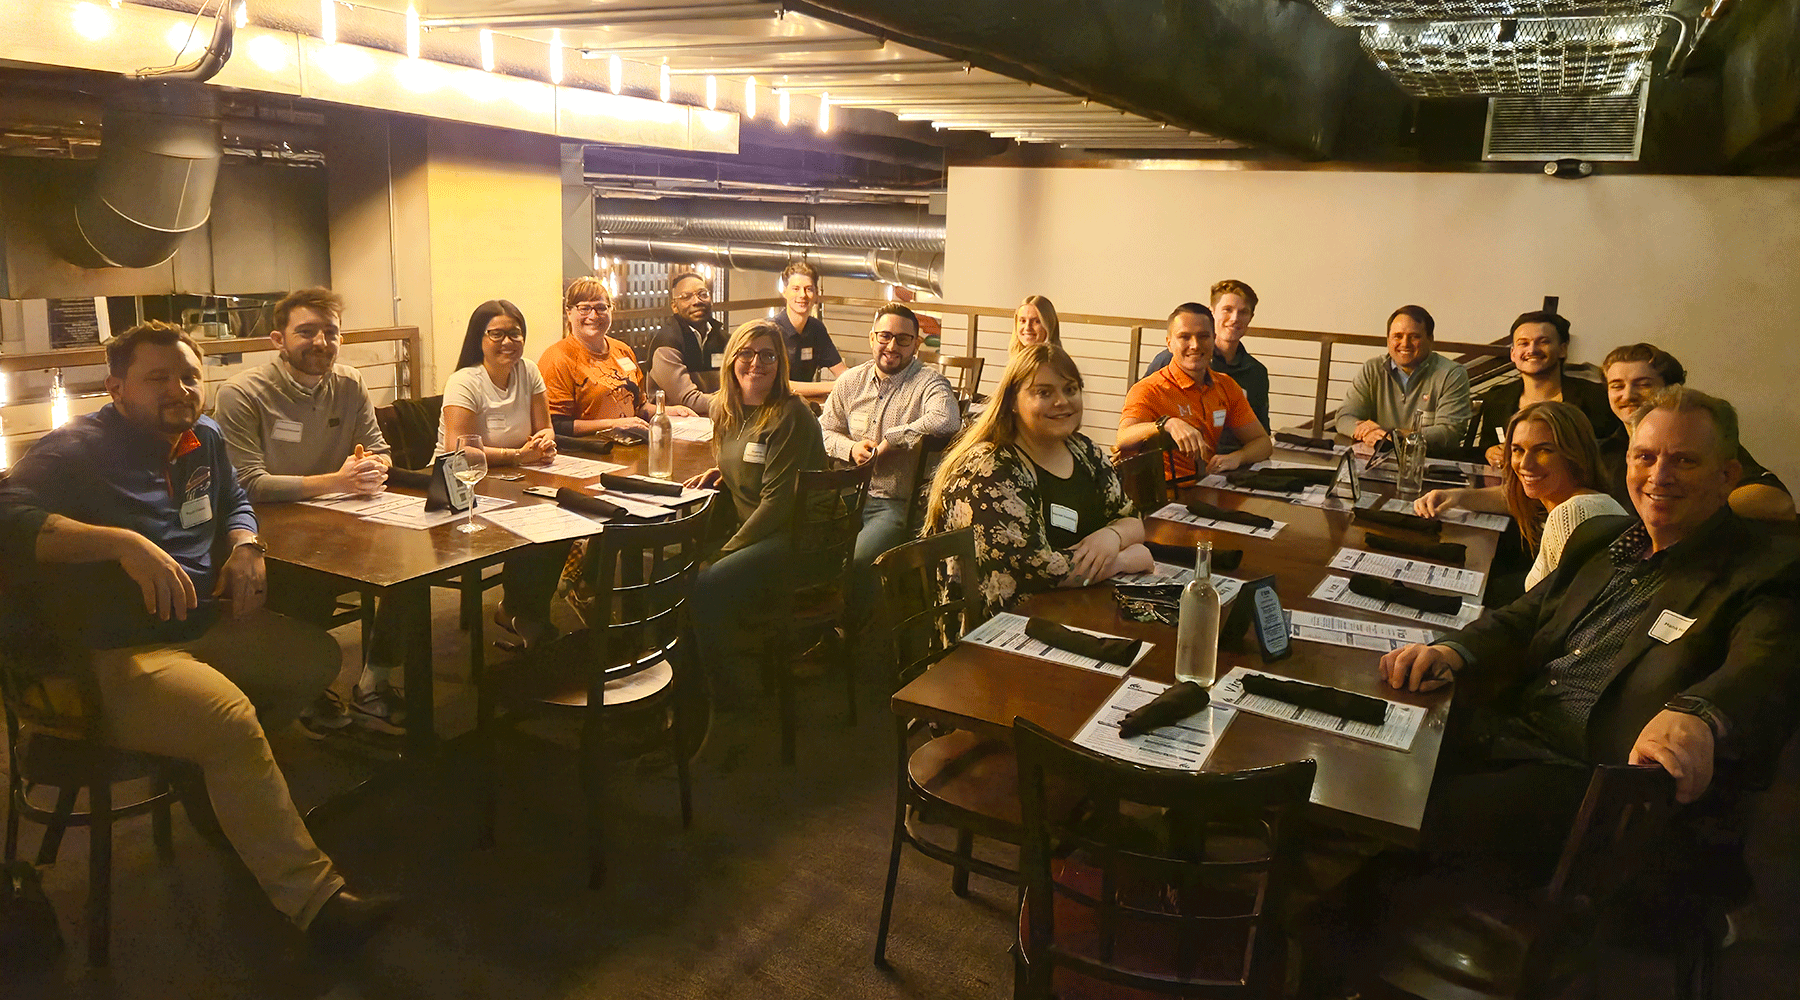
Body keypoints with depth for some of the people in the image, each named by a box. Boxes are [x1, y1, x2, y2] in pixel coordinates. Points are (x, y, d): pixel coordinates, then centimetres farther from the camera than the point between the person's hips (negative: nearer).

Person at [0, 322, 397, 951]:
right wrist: (122, 542, -37)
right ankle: (313, 896, -25)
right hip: (116, 654, -9)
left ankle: (213, 770, 15)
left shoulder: (203, 439, 13)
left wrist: (244, 546, 8)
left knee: (318, 657, 5)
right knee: (230, 717, -31)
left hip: (206, 626, 9)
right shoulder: (77, 449, -11)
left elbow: (234, 501, 31)